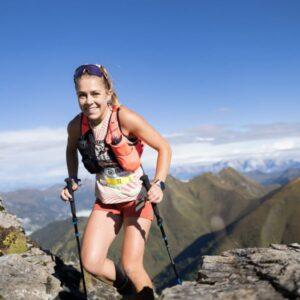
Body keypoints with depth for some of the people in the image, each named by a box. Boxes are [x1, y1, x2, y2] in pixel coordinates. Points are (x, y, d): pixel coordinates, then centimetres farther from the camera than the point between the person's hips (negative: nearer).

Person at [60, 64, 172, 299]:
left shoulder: (125, 117, -23)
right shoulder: (76, 126, -10)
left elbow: (164, 148, -16)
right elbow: (71, 150, 15)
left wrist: (159, 184, -27)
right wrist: (72, 180, 3)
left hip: (137, 198, -4)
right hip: (106, 201, 4)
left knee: (131, 266, -7)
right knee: (91, 263, -7)